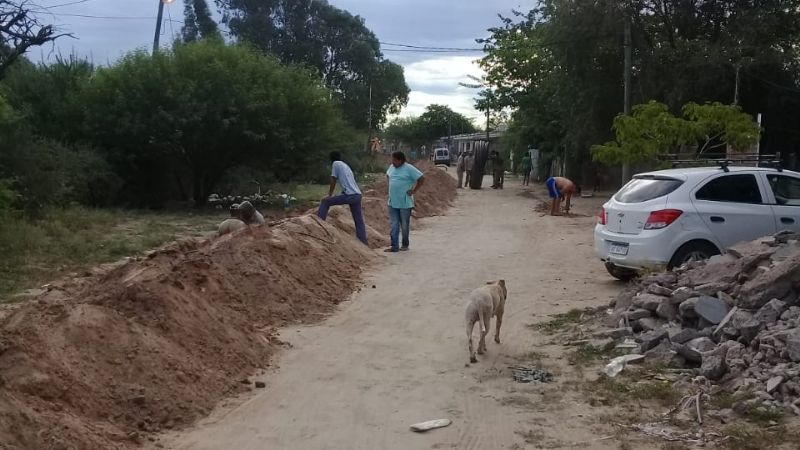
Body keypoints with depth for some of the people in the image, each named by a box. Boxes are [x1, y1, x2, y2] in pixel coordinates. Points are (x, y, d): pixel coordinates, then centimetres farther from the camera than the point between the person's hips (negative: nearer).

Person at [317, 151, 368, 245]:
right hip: (358, 195, 7)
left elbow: (333, 181, 3)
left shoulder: (335, 164, 5)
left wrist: (329, 195, 12)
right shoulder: (346, 166, 28)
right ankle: (364, 243, 8)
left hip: (349, 195, -7)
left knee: (325, 202, 6)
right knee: (359, 221, 10)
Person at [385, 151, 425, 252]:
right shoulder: (392, 167, 8)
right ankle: (394, 246, 7)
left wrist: (414, 191, -12)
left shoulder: (409, 169, -12)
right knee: (394, 225, 5)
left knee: (404, 225, 7)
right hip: (392, 202, 6)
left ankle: (405, 245, 20)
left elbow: (421, 179, -13)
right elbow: (387, 176, 29)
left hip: (405, 203, -6)